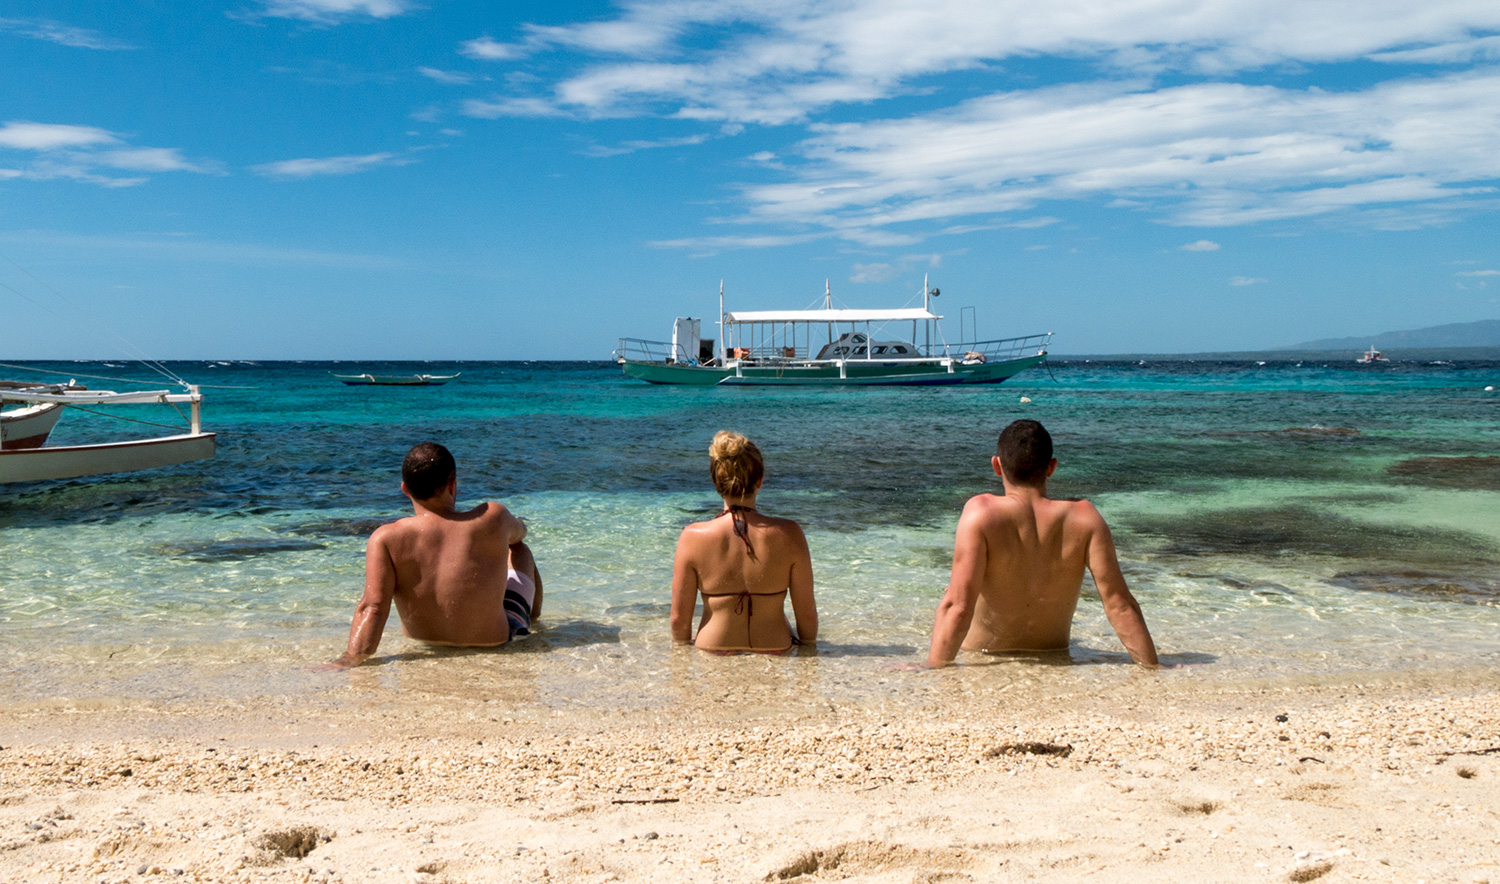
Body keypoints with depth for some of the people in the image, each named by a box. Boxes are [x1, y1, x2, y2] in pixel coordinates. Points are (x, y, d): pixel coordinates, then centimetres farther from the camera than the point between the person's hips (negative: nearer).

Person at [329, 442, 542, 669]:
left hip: (423, 642, 2)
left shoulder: (386, 540, -22)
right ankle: (533, 621, 56)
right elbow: (519, 533, 4)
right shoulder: (491, 519, -21)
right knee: (519, 550, 26)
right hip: (494, 641, -2)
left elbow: (373, 606, -31)